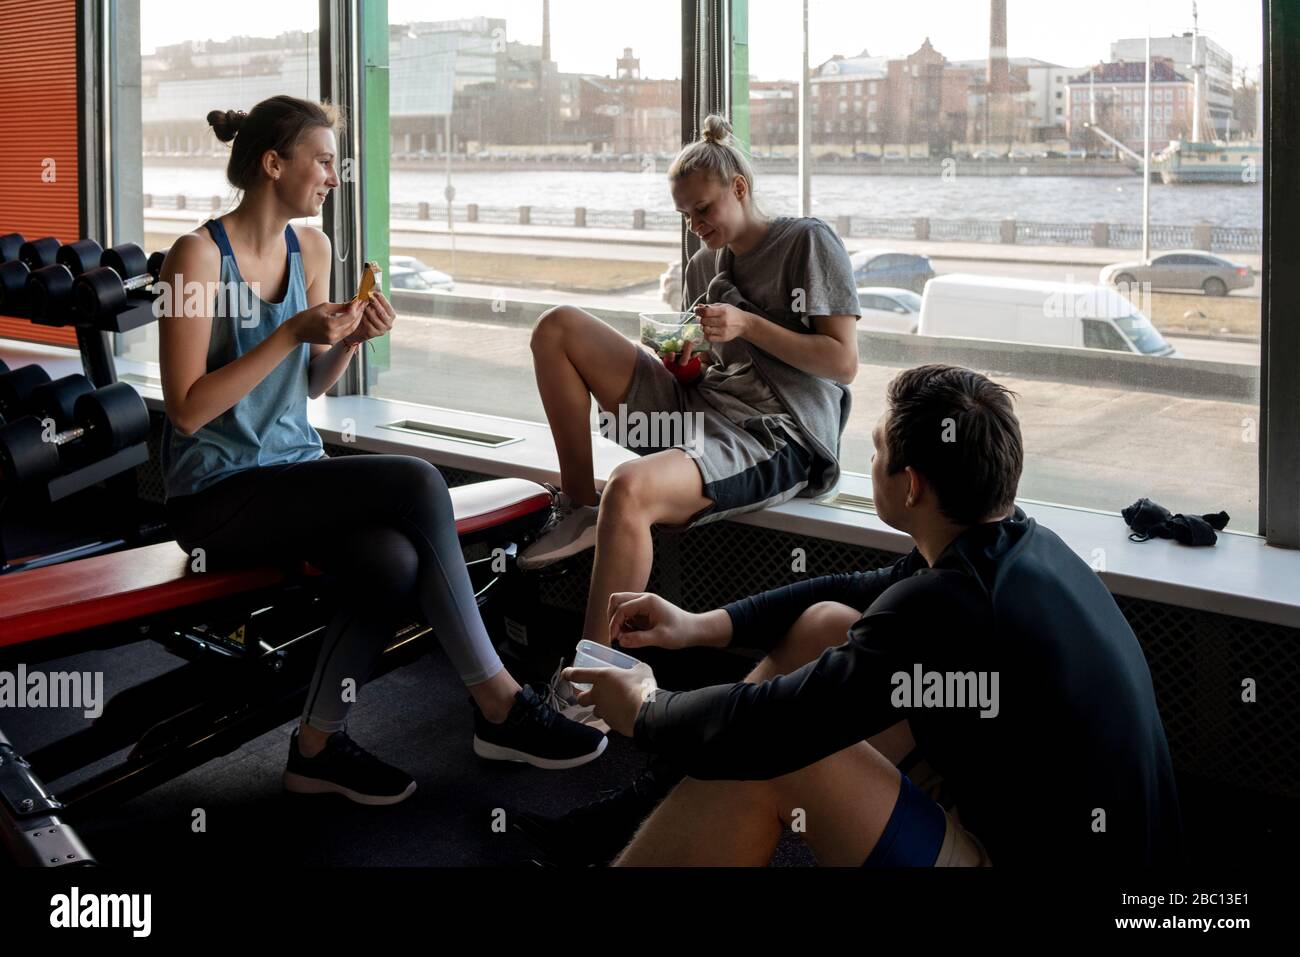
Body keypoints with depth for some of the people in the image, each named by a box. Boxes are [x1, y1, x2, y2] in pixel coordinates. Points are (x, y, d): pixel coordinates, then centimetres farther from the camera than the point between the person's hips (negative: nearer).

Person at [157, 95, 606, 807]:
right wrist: (293, 333, -21)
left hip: (293, 467, 7)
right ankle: (498, 707, -17)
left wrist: (349, 340, -4)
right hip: (217, 500, -6)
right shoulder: (199, 256, -12)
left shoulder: (311, 248, 9)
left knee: (393, 563, -27)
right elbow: (187, 409, -17)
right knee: (417, 484, -26)